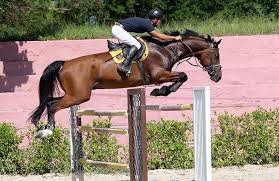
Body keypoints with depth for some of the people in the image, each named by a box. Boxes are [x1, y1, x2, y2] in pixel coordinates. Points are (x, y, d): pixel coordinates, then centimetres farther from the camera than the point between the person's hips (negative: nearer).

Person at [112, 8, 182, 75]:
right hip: (119, 29, -10)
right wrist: (175, 38, 1)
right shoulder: (147, 24, -12)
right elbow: (160, 36, -7)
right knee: (136, 45, -13)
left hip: (116, 28, 10)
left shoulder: (146, 22, 16)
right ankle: (124, 65, -24)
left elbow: (156, 34, 31)